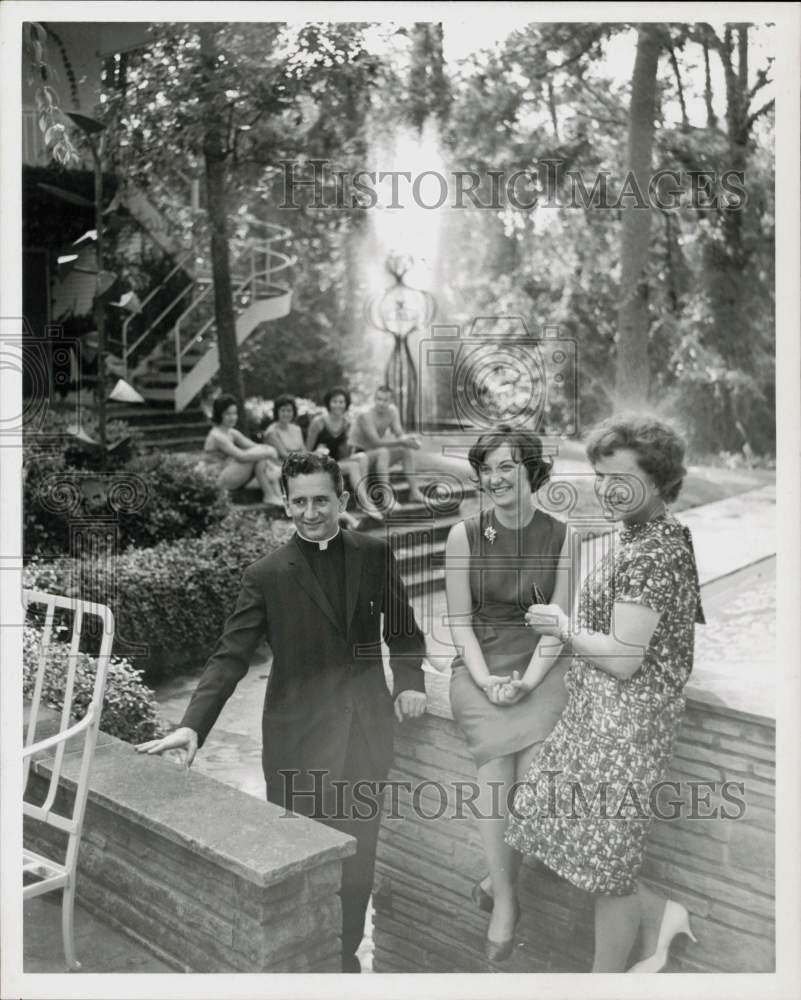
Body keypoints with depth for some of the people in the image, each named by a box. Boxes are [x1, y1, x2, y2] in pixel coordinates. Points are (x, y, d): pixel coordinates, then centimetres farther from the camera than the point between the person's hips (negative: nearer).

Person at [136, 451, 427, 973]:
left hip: (367, 731, 2)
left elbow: (403, 628, 11)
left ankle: (347, 955, 33)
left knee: (358, 856, 12)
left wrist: (411, 680, -3)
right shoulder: (266, 576, -6)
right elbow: (230, 658, -8)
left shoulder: (376, 554, 1)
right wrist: (193, 724, -18)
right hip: (298, 740, -2)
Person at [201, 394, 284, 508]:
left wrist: (268, 450, -16)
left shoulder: (232, 433, 13)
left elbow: (254, 445, 5)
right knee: (255, 455, -22)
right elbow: (241, 456, -26)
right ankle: (270, 497, -19)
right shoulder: (216, 436, -16)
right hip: (218, 480, -8)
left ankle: (278, 497, -22)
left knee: (263, 459, -12)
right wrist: (268, 452, -20)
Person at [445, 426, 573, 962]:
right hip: (480, 670, 0)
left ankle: (497, 878, 15)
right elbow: (460, 620, 0)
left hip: (540, 670, 1)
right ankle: (505, 899, 7)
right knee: (497, 774, -11)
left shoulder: (561, 536, -3)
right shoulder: (465, 535, -4)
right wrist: (486, 679, -10)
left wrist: (527, 680, -11)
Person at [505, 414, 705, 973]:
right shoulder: (661, 535, 9)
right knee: (580, 838, 18)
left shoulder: (650, 551, -21)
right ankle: (658, 913, 30)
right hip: (599, 714, 10)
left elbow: (623, 658, -24)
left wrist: (565, 629, -10)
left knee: (605, 863, 7)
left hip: (624, 721, -10)